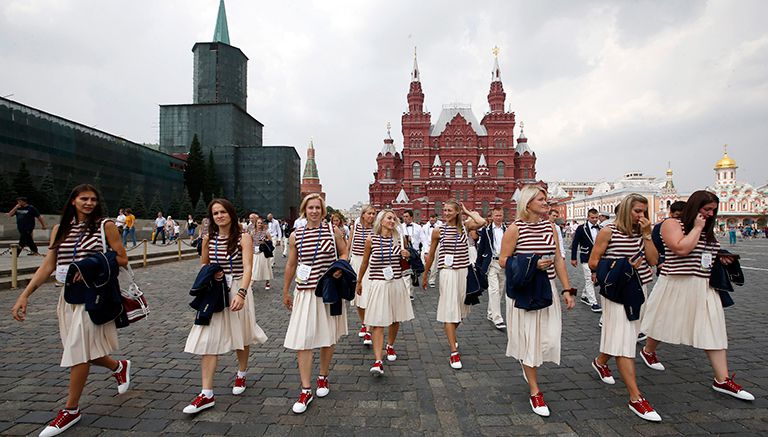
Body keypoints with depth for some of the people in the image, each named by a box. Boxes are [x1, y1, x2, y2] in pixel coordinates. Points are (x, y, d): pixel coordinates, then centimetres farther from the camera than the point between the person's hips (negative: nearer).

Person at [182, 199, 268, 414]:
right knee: (208, 340, -3)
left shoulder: (243, 238, -10)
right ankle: (207, 394, 4)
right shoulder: (208, 239, 3)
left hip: (238, 292, -3)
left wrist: (241, 293, -35)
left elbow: (247, 268, -21)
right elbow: (203, 266, 18)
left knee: (241, 337, 14)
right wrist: (210, 274, -6)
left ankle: (241, 374, 39)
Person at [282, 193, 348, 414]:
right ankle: (306, 390, 7)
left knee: (328, 338, 13)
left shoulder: (333, 231, -3)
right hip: (305, 293, 0)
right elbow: (291, 265, 10)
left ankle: (323, 377, 35)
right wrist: (285, 292, 15)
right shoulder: (296, 235, 1)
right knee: (302, 340, -5)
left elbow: (344, 252, 10)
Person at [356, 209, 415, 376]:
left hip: (397, 284, 3)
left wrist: (407, 255, -6)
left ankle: (390, 346, 40)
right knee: (378, 323, -8)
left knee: (395, 319, 15)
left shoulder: (399, 239, 3)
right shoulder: (371, 239, -4)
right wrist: (359, 282, 17)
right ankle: (378, 361, -9)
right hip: (378, 284, -3)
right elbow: (365, 263, 9)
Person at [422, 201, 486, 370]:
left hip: (464, 272, 2)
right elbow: (430, 255, 10)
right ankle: (454, 353, -3)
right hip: (447, 272, -2)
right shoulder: (438, 231, 1)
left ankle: (450, 336, 43)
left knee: (460, 309, 15)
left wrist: (467, 211, -4)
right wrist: (425, 275, 14)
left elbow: (481, 222, -20)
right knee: (450, 310, -6)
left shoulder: (465, 226, 2)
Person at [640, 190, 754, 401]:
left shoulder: (707, 230, 14)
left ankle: (722, 380, 6)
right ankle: (648, 352, 35)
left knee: (714, 331, 1)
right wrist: (697, 228, -15)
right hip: (676, 286, -6)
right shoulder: (672, 224, -10)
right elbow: (681, 249, -25)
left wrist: (720, 258, 7)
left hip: (704, 288, 7)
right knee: (664, 325, 10)